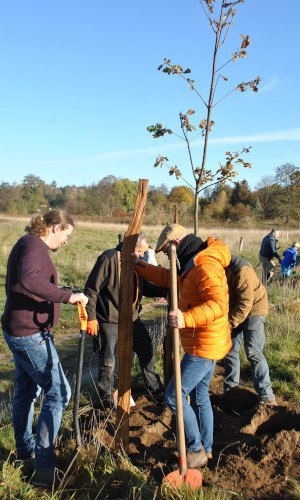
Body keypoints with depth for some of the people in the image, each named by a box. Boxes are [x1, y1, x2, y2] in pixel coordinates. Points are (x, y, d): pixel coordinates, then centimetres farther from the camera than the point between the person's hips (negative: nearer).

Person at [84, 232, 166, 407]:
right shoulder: (109, 258, -19)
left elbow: (144, 286, 13)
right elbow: (91, 289, -17)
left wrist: (163, 291, -5)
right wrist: (91, 317, -18)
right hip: (109, 320, -7)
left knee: (146, 350, 15)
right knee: (108, 360, 2)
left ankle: (154, 387, 36)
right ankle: (106, 396, 24)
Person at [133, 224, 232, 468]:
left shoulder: (206, 267, -23)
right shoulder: (192, 264, 11)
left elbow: (218, 305, -36)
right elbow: (166, 277, 24)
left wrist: (186, 318, -48)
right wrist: (139, 265, 21)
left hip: (204, 347, -11)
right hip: (207, 345, 11)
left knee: (174, 396, -4)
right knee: (200, 396, 20)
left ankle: (195, 450, 11)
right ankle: (205, 449, 35)